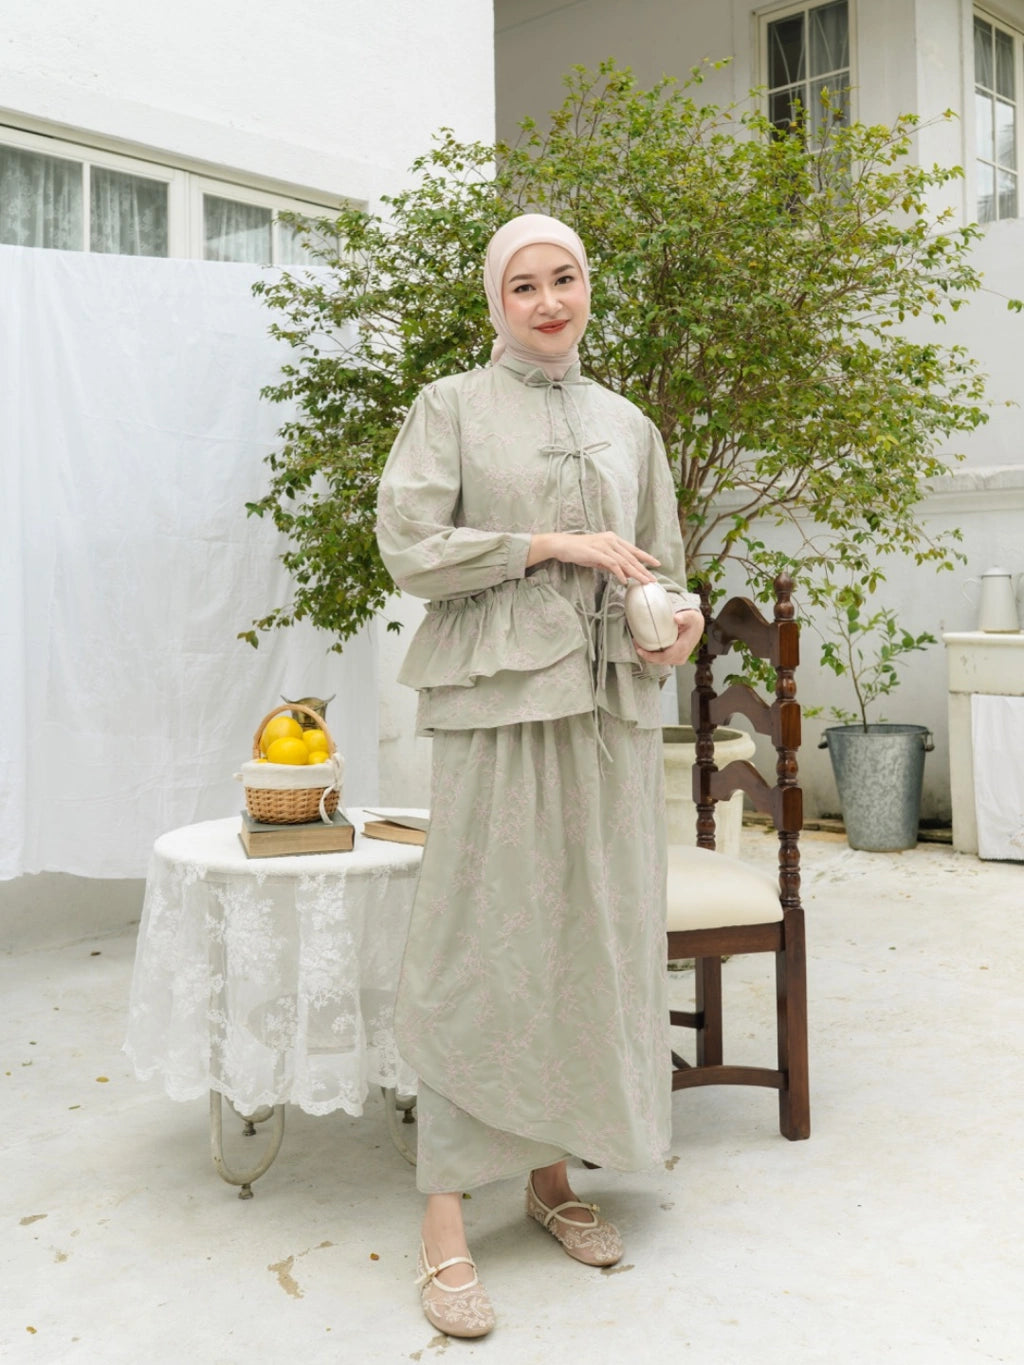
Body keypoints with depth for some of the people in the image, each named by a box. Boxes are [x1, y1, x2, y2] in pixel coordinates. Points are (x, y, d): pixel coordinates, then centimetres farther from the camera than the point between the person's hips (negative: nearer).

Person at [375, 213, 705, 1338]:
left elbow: (660, 565, 20)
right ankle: (445, 1225, 3)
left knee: (598, 937, 7)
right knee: (478, 943, -5)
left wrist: (679, 621, -2)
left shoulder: (627, 425, 17)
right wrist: (553, 544, -12)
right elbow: (408, 543, -7)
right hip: (497, 698, -5)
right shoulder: (452, 408, 4)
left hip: (611, 703, 5)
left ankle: (554, 1174, 23)